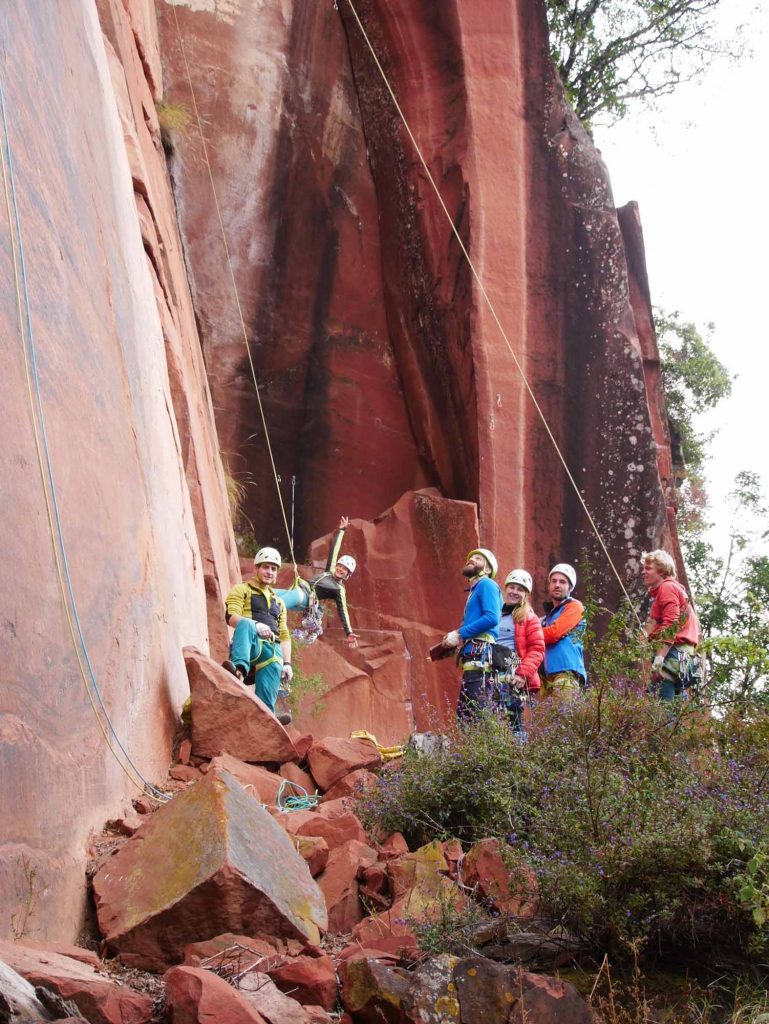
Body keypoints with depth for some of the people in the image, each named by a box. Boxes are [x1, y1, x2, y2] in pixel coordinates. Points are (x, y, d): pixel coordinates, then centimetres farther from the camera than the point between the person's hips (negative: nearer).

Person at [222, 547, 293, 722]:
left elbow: (284, 635, 27)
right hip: (251, 644, -3)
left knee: (274, 666, -34)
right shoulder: (242, 590, 17)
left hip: (272, 648, 4)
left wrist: (287, 663, 11)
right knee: (245, 624, -38)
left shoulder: (278, 602, 34)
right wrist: (255, 625, -21)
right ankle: (240, 670, -62)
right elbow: (231, 617, -2)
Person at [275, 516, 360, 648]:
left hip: (304, 597, -7)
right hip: (296, 590, 8)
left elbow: (343, 612, 0)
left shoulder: (339, 589, 4)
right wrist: (341, 530, 30)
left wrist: (349, 633, -11)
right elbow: (334, 550, 26)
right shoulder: (330, 572, 22)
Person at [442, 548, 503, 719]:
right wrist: (455, 640, 6)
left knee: (476, 715, -16)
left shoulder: (486, 584, 1)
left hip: (480, 656, -10)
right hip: (474, 659, 10)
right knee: (464, 713, 8)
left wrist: (459, 634, -11)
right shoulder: (475, 591, 28)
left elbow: (491, 618, -16)